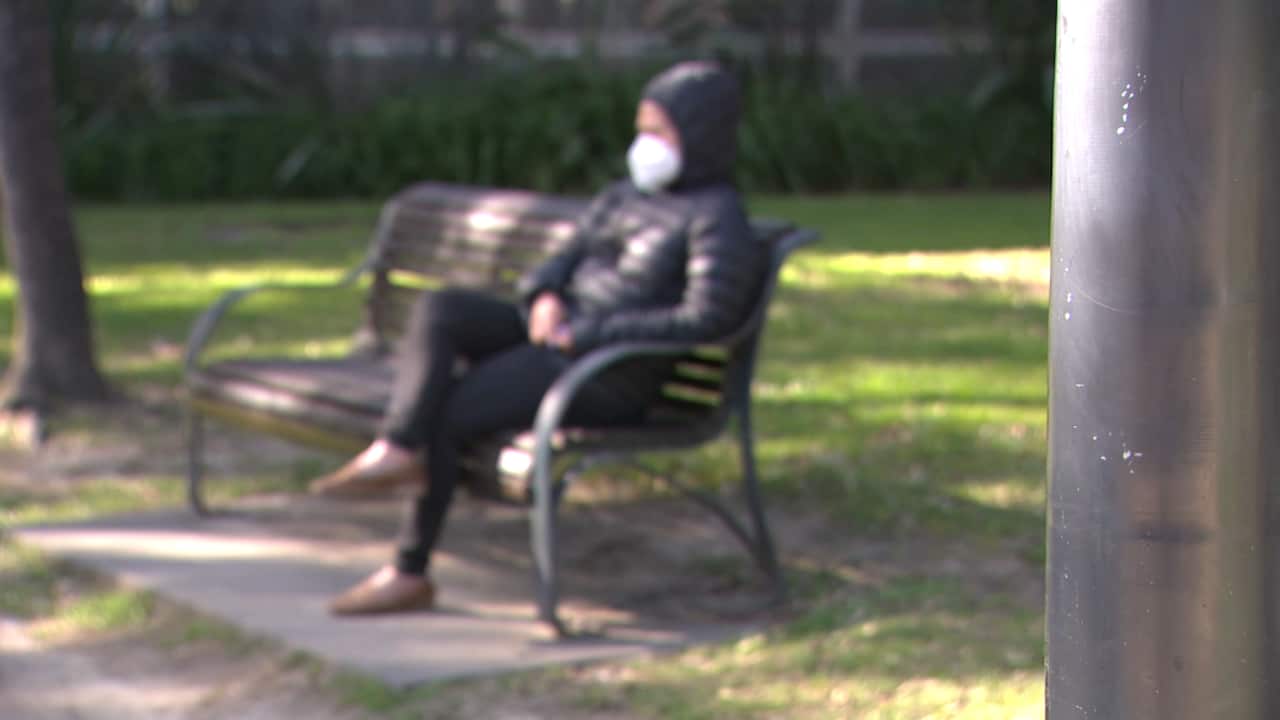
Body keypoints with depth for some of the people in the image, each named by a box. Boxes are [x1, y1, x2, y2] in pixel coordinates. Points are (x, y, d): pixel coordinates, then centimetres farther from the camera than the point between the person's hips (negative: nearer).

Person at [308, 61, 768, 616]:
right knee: (441, 308, -15)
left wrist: (584, 333, -20)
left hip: (609, 376, -8)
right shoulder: (624, 197, 18)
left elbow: (706, 319, -20)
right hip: (555, 335, 8)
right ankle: (397, 452, -31)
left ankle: (409, 573, -6)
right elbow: (562, 261, 21)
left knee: (443, 415, -16)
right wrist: (544, 297, -6)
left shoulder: (717, 216, -8)